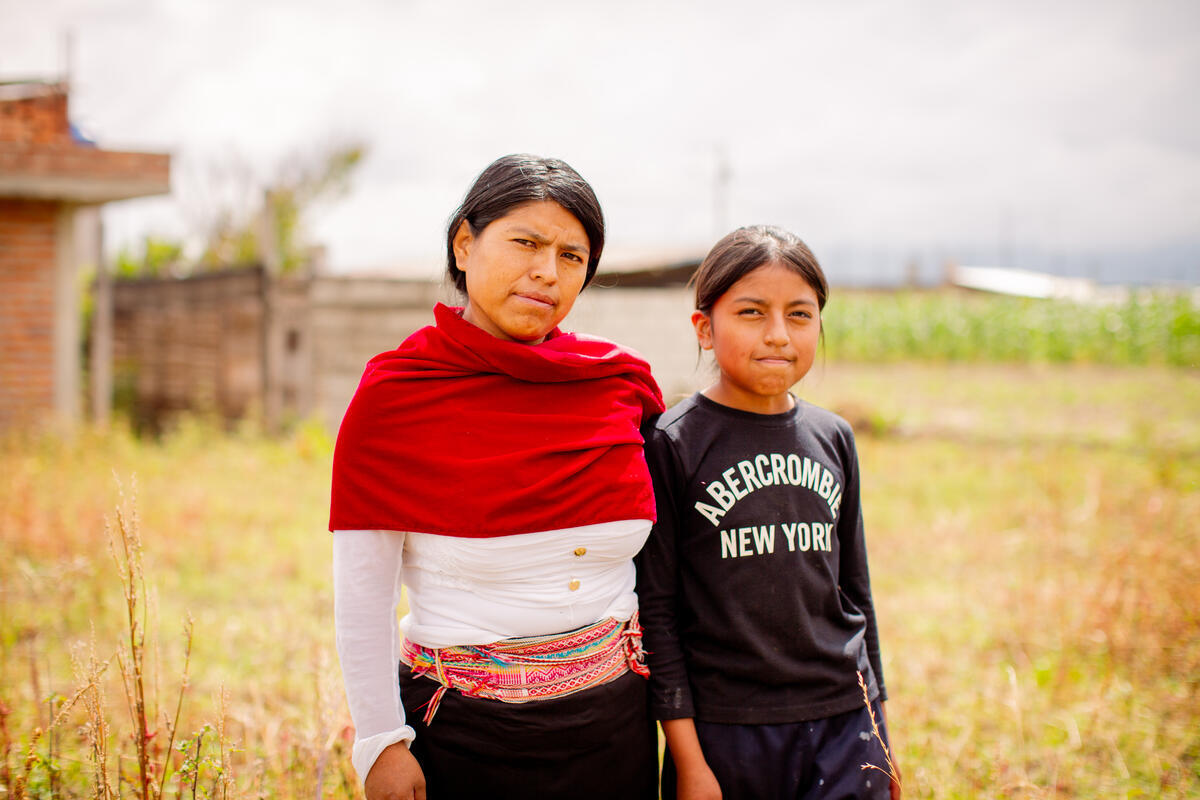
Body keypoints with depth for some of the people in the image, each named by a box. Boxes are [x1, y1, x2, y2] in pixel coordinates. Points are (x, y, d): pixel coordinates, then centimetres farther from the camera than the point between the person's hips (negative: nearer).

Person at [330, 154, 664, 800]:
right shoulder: (393, 394, -10)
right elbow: (362, 594, -8)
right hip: (465, 733, -3)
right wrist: (380, 742, -8)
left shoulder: (621, 380, 0)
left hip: (614, 722, 4)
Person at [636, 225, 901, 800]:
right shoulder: (672, 444, -7)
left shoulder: (833, 439, 6)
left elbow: (855, 590, 14)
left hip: (842, 726, 4)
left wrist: (877, 731, 16)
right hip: (723, 730, -3)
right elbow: (656, 608, -7)